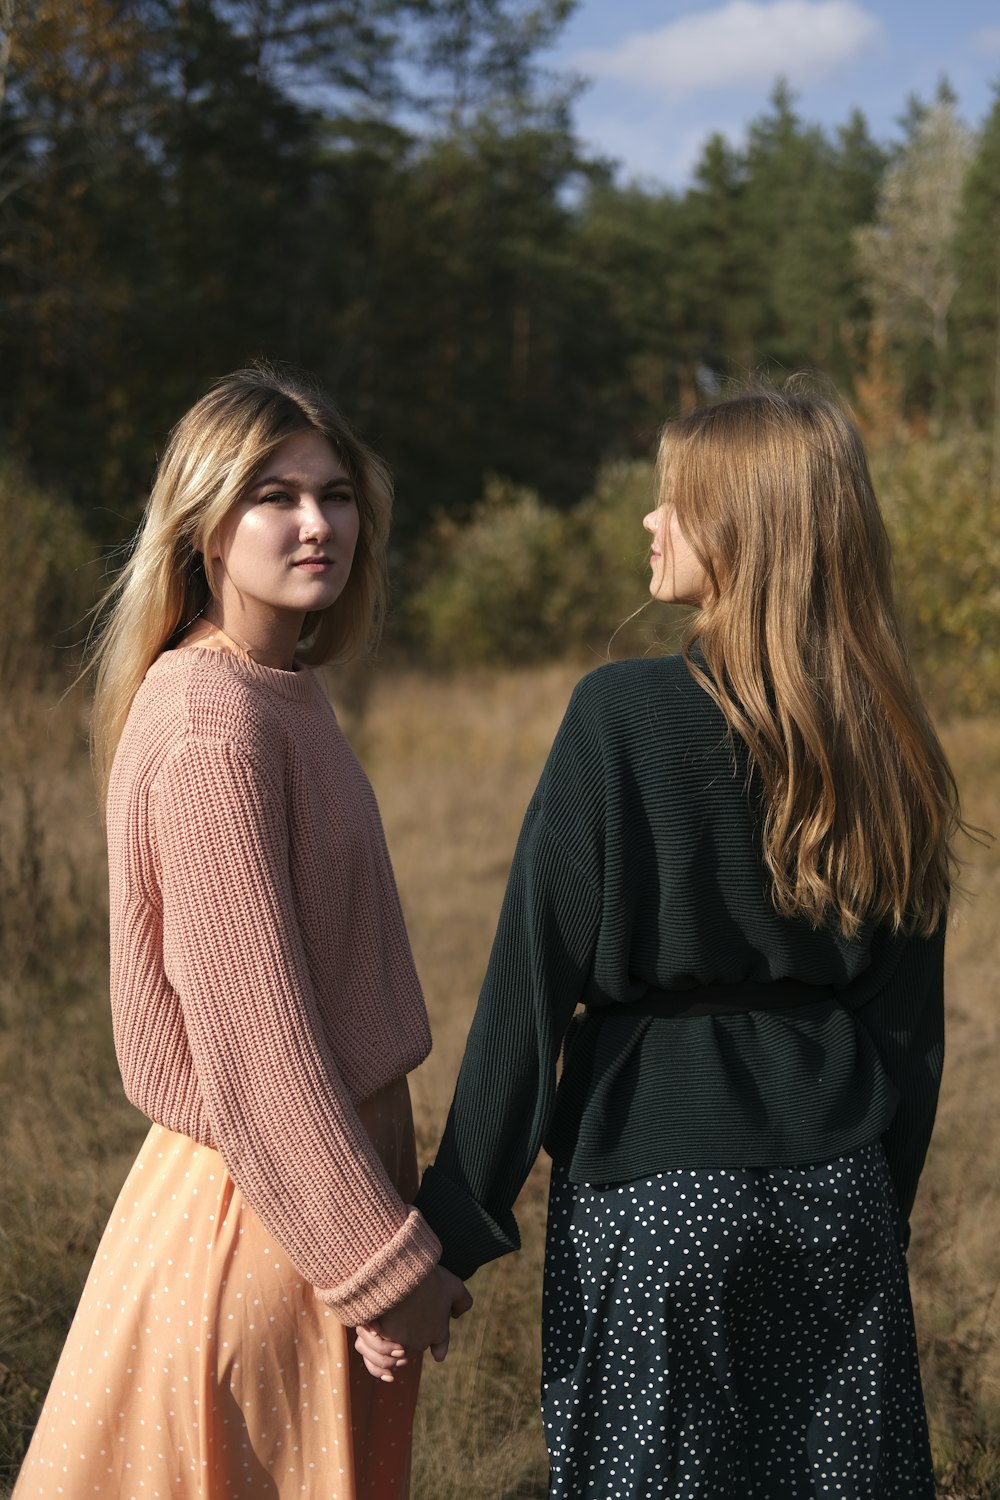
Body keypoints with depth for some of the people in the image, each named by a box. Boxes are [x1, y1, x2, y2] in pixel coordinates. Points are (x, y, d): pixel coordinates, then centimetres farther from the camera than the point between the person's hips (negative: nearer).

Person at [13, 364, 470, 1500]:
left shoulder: (278, 693, 9)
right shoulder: (214, 732, -20)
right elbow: (252, 1035, -22)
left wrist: (383, 1212, 16)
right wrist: (387, 1260, -17)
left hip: (326, 1159, 9)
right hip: (259, 1213, -9)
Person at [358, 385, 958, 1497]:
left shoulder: (623, 714, -13)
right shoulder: (885, 738, 2)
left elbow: (529, 993, -14)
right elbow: (912, 1027, 8)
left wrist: (448, 1236, -9)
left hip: (654, 1198, -5)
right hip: (841, 1197, 5)